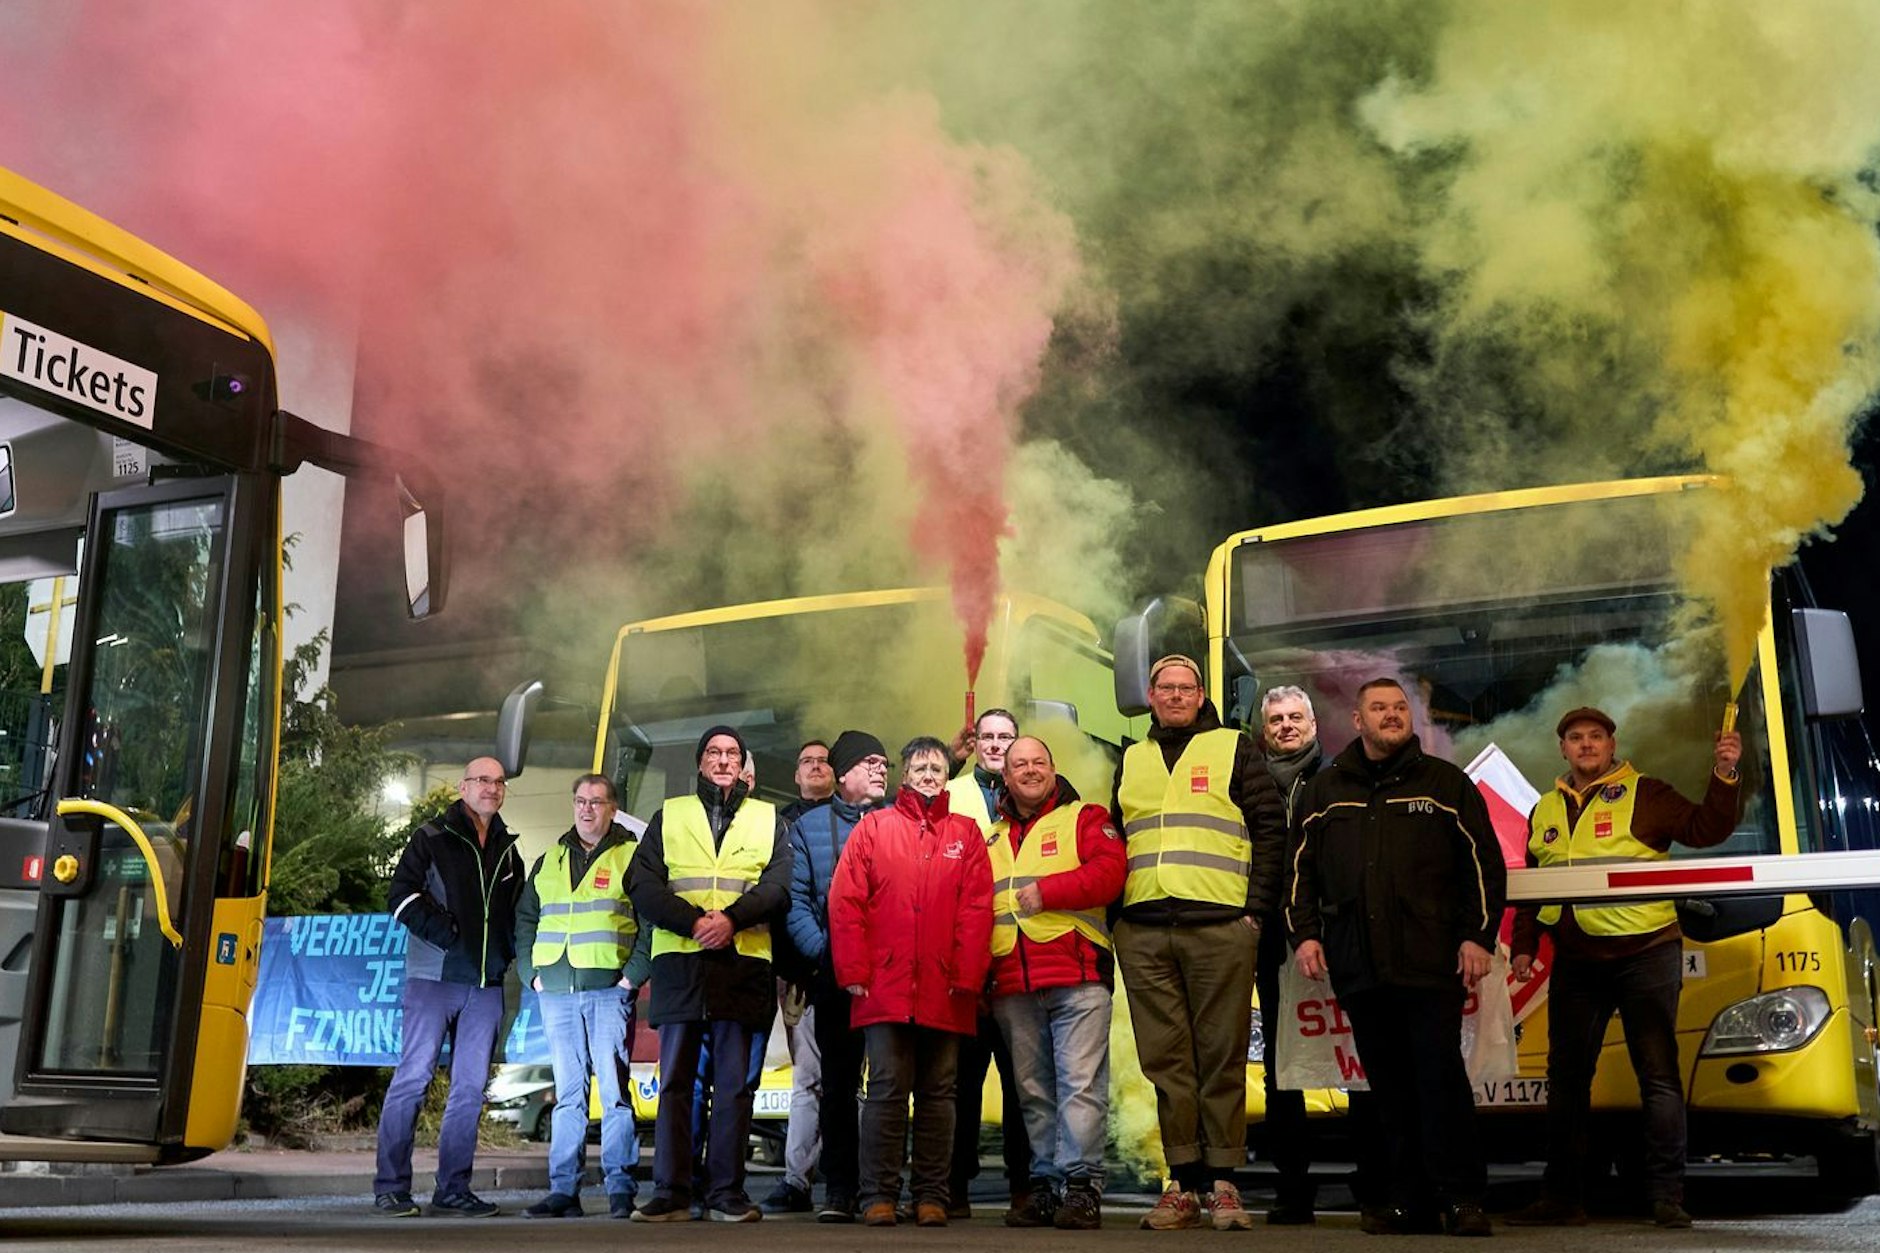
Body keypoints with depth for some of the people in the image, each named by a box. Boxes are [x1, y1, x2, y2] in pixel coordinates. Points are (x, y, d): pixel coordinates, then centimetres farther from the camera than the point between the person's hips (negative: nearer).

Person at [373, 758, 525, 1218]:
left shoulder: (508, 850, 16)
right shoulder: (431, 839, 1)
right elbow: (402, 896, -7)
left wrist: (511, 951, 8)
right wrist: (446, 933, -14)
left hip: (486, 985, 5)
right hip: (434, 977, -5)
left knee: (470, 1086, 5)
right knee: (413, 1077, -5)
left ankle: (453, 1188, 11)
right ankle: (391, 1187, 1)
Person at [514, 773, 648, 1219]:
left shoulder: (632, 857, 4)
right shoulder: (548, 862, 17)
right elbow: (525, 919, 21)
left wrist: (634, 973, -9)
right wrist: (530, 972, 9)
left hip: (609, 990, -4)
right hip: (556, 993, 4)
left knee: (614, 1089, -6)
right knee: (567, 1093, 8)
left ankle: (620, 1188, -2)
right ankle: (563, 1190, 10)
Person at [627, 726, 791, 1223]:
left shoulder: (768, 819, 15)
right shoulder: (670, 815, 15)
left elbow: (778, 883, 0)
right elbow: (642, 883, 2)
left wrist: (732, 918, -16)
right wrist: (693, 921, -12)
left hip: (744, 962, 0)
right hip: (679, 961, 0)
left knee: (734, 1083, 1)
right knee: (675, 1080, 1)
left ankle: (726, 1192, 6)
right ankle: (670, 1193, 5)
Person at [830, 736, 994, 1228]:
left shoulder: (965, 833, 11)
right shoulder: (873, 827, 9)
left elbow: (977, 909, 3)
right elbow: (845, 902, 2)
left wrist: (967, 977, -5)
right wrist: (854, 972, -5)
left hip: (945, 991, 1)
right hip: (885, 986, -1)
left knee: (937, 1092, 6)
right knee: (887, 1089, -1)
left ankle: (932, 1195, 12)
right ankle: (880, 1195, 6)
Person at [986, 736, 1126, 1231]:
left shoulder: (1085, 818, 9)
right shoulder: (991, 839, 23)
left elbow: (1109, 871, -8)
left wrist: (1047, 891, -11)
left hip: (1078, 976, -5)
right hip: (1013, 986, 5)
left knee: (1080, 1083, -10)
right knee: (1033, 1091, 7)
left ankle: (1081, 1185, -8)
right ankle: (1044, 1184, 13)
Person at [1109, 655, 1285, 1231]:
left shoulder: (1233, 750, 8)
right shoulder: (1131, 761, 20)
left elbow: (1270, 829, 2)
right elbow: (1115, 840, 22)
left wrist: (1256, 908, -5)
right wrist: (1115, 909, 11)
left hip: (1219, 928, -3)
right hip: (1142, 932, 3)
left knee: (1221, 1056, -1)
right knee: (1166, 1060, 3)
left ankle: (1223, 1183, 6)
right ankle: (1183, 1182, 9)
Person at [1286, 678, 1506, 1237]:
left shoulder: (1445, 783, 9)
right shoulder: (1323, 791, 16)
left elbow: (1484, 863, 6)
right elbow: (1300, 868, 16)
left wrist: (1477, 937, -2)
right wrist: (1305, 933, 5)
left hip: (1431, 960, -3)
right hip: (1357, 965, 3)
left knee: (1440, 1076, -7)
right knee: (1388, 1085, 6)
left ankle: (1461, 1197, 1)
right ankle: (1408, 1199, 13)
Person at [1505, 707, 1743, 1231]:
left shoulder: (1644, 795, 2)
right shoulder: (1545, 811, 16)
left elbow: (1706, 830, -10)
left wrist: (1724, 775, -23)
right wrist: (1523, 945, 12)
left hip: (1645, 953, -4)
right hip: (1575, 962, 5)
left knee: (1659, 1075, -2)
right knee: (1566, 1077, 7)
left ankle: (1668, 1197, 4)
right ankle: (1561, 1197, 14)